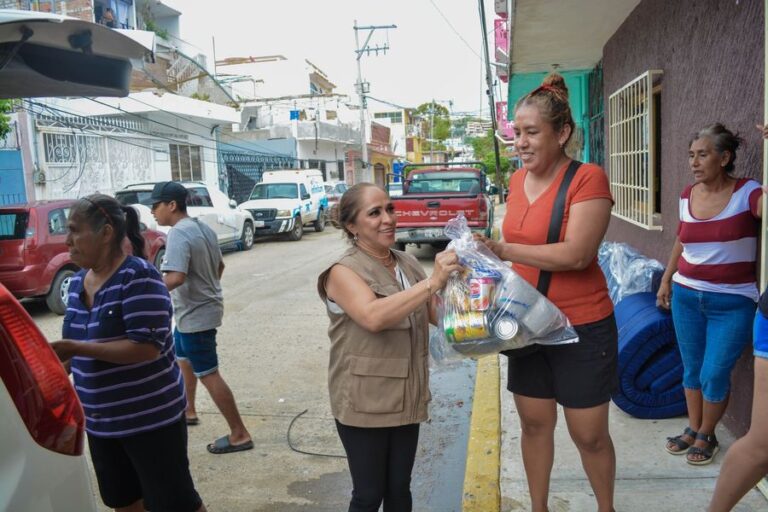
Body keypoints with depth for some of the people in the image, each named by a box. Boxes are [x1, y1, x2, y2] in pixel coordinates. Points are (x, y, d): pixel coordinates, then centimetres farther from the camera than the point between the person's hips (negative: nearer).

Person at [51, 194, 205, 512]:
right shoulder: (78, 281, 5)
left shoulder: (139, 277, -19)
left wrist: (76, 349, -27)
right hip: (100, 421, 8)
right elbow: (75, 346, 16)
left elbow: (147, 347, -26)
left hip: (150, 418, -8)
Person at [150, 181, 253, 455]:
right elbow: (219, 266, 17)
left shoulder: (178, 234, -22)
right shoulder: (203, 228, 7)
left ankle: (239, 434, 2)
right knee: (182, 359, 27)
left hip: (196, 314, -10)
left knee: (208, 375, -4)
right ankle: (188, 411, 44)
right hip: (196, 310, 10)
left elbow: (175, 278, -33)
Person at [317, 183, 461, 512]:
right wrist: (432, 282, -34)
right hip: (364, 404, -5)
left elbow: (438, 313, 10)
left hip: (406, 398, 6)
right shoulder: (344, 272, -14)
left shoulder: (409, 264, 5)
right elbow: (373, 317, -31)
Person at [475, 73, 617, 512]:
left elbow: (576, 254, -25)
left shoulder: (588, 179, -15)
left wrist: (502, 250, -28)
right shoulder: (518, 180, 6)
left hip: (582, 327, -5)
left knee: (589, 433, 9)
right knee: (534, 424, 15)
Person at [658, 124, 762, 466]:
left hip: (732, 303, -4)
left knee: (714, 375, 1)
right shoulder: (687, 195, 3)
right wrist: (666, 280, 18)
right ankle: (692, 429, 32)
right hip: (686, 296, 5)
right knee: (692, 369, 14)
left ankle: (706, 435, 25)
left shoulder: (747, 193, -12)